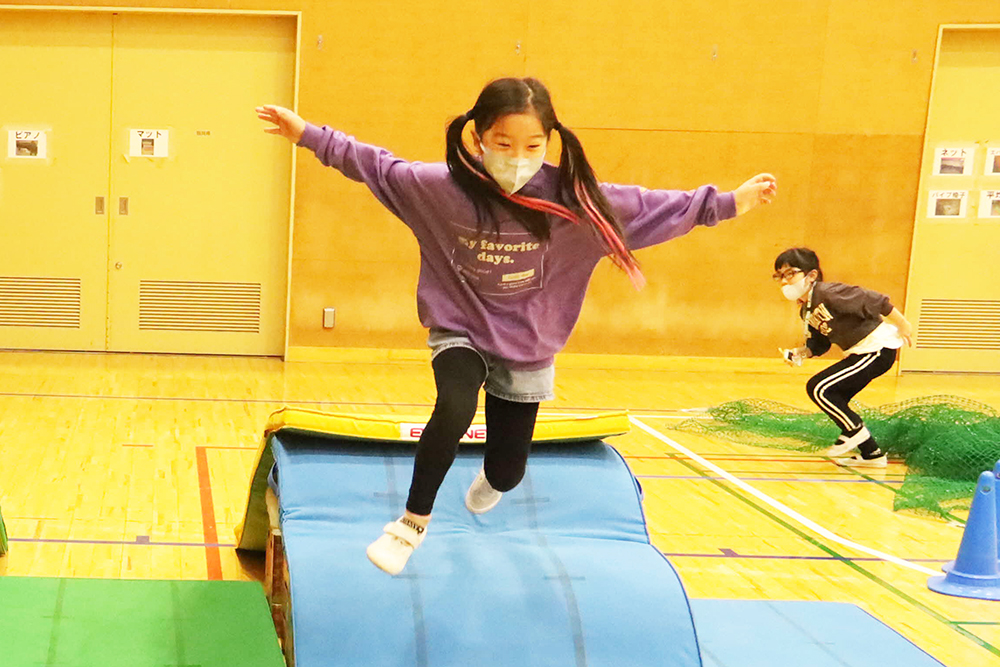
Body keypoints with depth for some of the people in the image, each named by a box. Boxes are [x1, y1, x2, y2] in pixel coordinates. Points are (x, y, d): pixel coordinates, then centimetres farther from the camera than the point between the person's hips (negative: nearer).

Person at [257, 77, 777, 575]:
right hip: (460, 332, -1)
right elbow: (377, 165, -6)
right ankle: (413, 521, -9)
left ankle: (489, 479, 54)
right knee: (455, 408, -34)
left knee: (507, 472, 10)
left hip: (527, 347, 2)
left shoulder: (573, 199, -18)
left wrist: (726, 203, -9)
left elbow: (647, 206, -10)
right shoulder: (442, 186, -19)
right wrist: (308, 134, -5)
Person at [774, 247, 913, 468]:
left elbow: (874, 300, -23)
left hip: (878, 348, -10)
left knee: (818, 388, -13)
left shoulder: (828, 294, -22)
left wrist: (902, 325, -19)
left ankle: (854, 430, 4)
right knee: (834, 400, 11)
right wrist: (801, 352, -6)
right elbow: (819, 344, 14)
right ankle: (871, 454, 19)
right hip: (859, 352, 10)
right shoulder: (806, 311, 8)